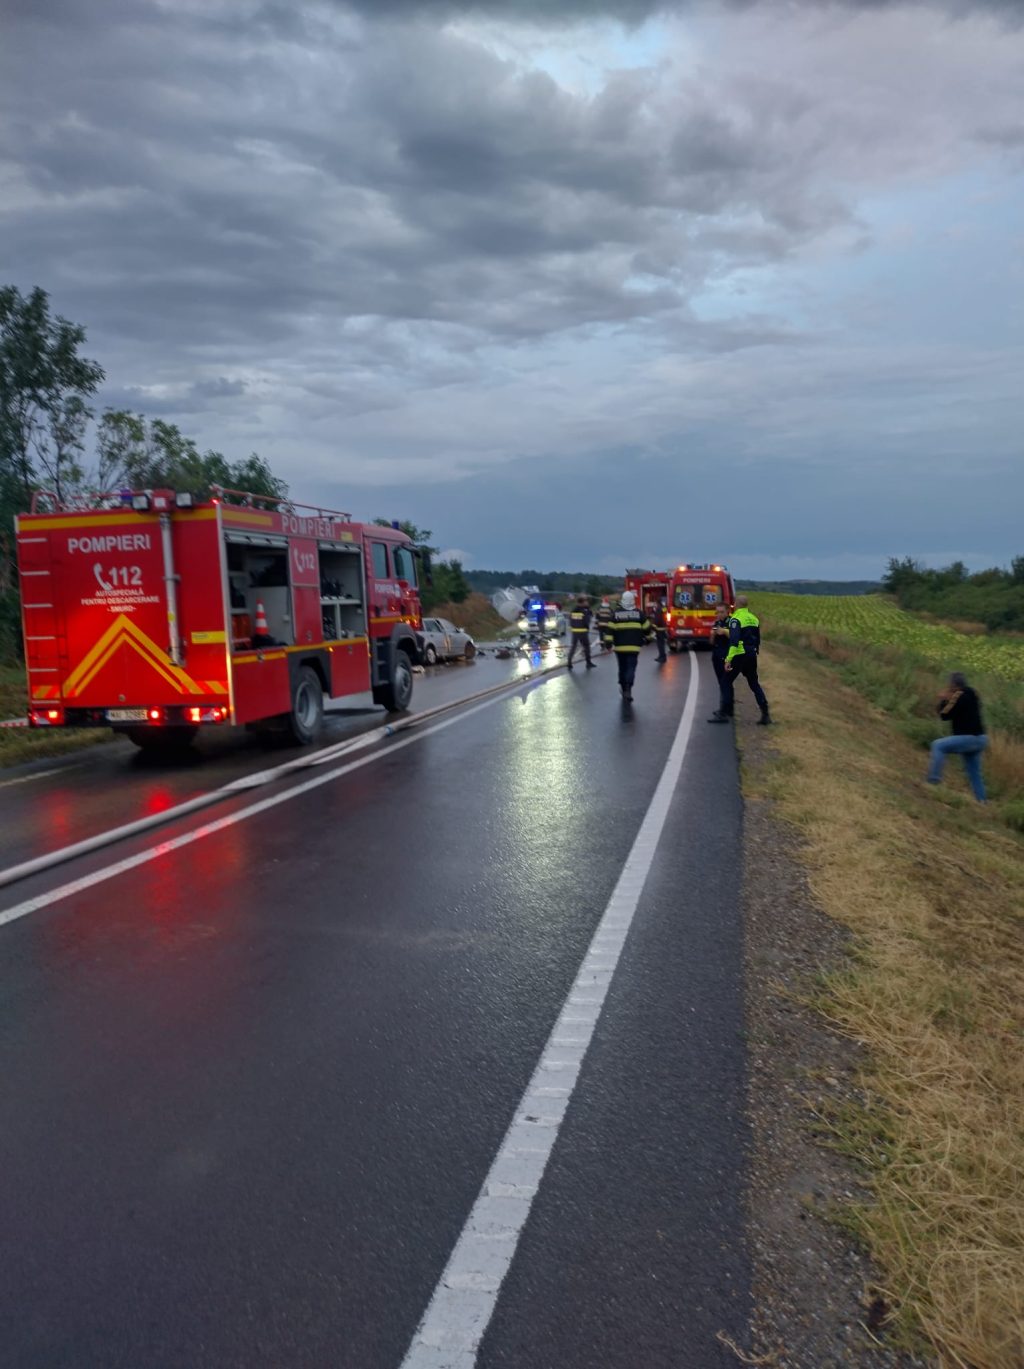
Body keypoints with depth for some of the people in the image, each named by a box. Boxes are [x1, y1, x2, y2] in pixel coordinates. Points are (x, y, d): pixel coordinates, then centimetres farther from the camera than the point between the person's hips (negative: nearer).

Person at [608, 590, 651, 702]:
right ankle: (628, 690, -19)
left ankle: (624, 689, 25)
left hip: (619, 646, 1)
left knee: (622, 668, 14)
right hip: (634, 646, -1)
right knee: (631, 668, -2)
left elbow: (610, 629, -5)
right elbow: (646, 628, 7)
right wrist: (648, 638, 25)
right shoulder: (639, 613, -1)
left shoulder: (616, 613, -2)